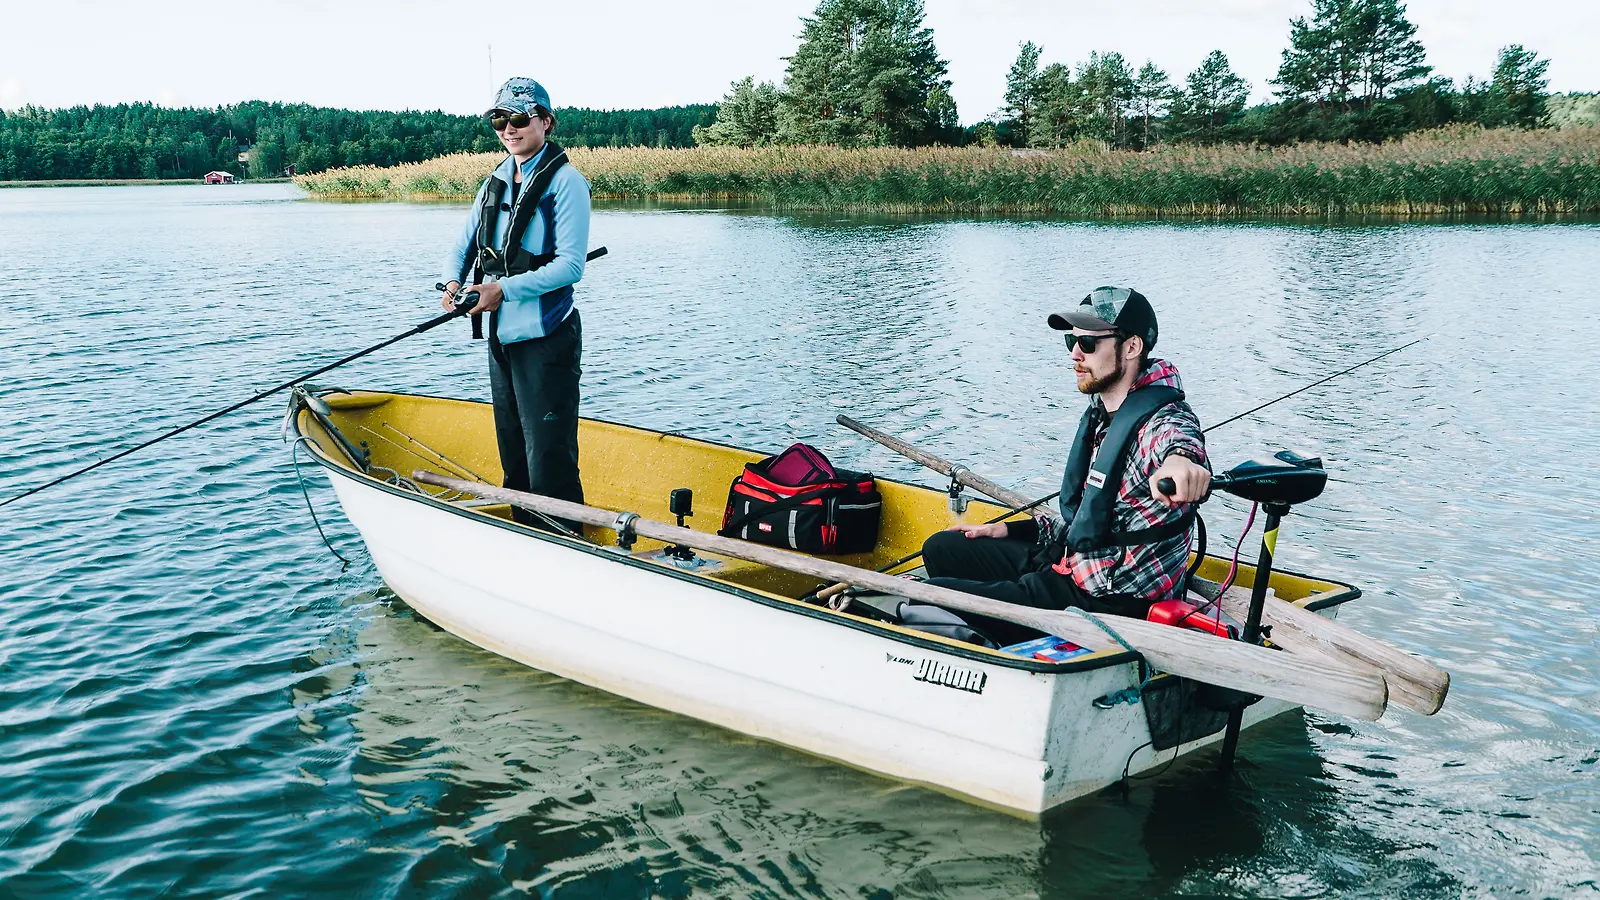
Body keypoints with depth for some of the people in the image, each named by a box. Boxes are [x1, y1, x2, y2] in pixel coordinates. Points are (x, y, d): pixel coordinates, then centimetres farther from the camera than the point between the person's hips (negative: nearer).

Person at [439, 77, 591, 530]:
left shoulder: (565, 181, -9)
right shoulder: (495, 183, 13)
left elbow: (570, 265, -17)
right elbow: (463, 245, 15)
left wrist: (505, 289, -23)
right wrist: (453, 281, -7)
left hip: (546, 339, -8)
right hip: (501, 336, 8)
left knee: (549, 462, -8)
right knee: (513, 456, 16)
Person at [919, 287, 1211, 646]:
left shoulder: (1161, 418, -19)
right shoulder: (1101, 413, 11)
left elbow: (1177, 435, -45)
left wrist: (1181, 457, -69)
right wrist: (1010, 529, 16)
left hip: (1108, 603, -10)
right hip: (1072, 565, 10)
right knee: (942, 549, 18)